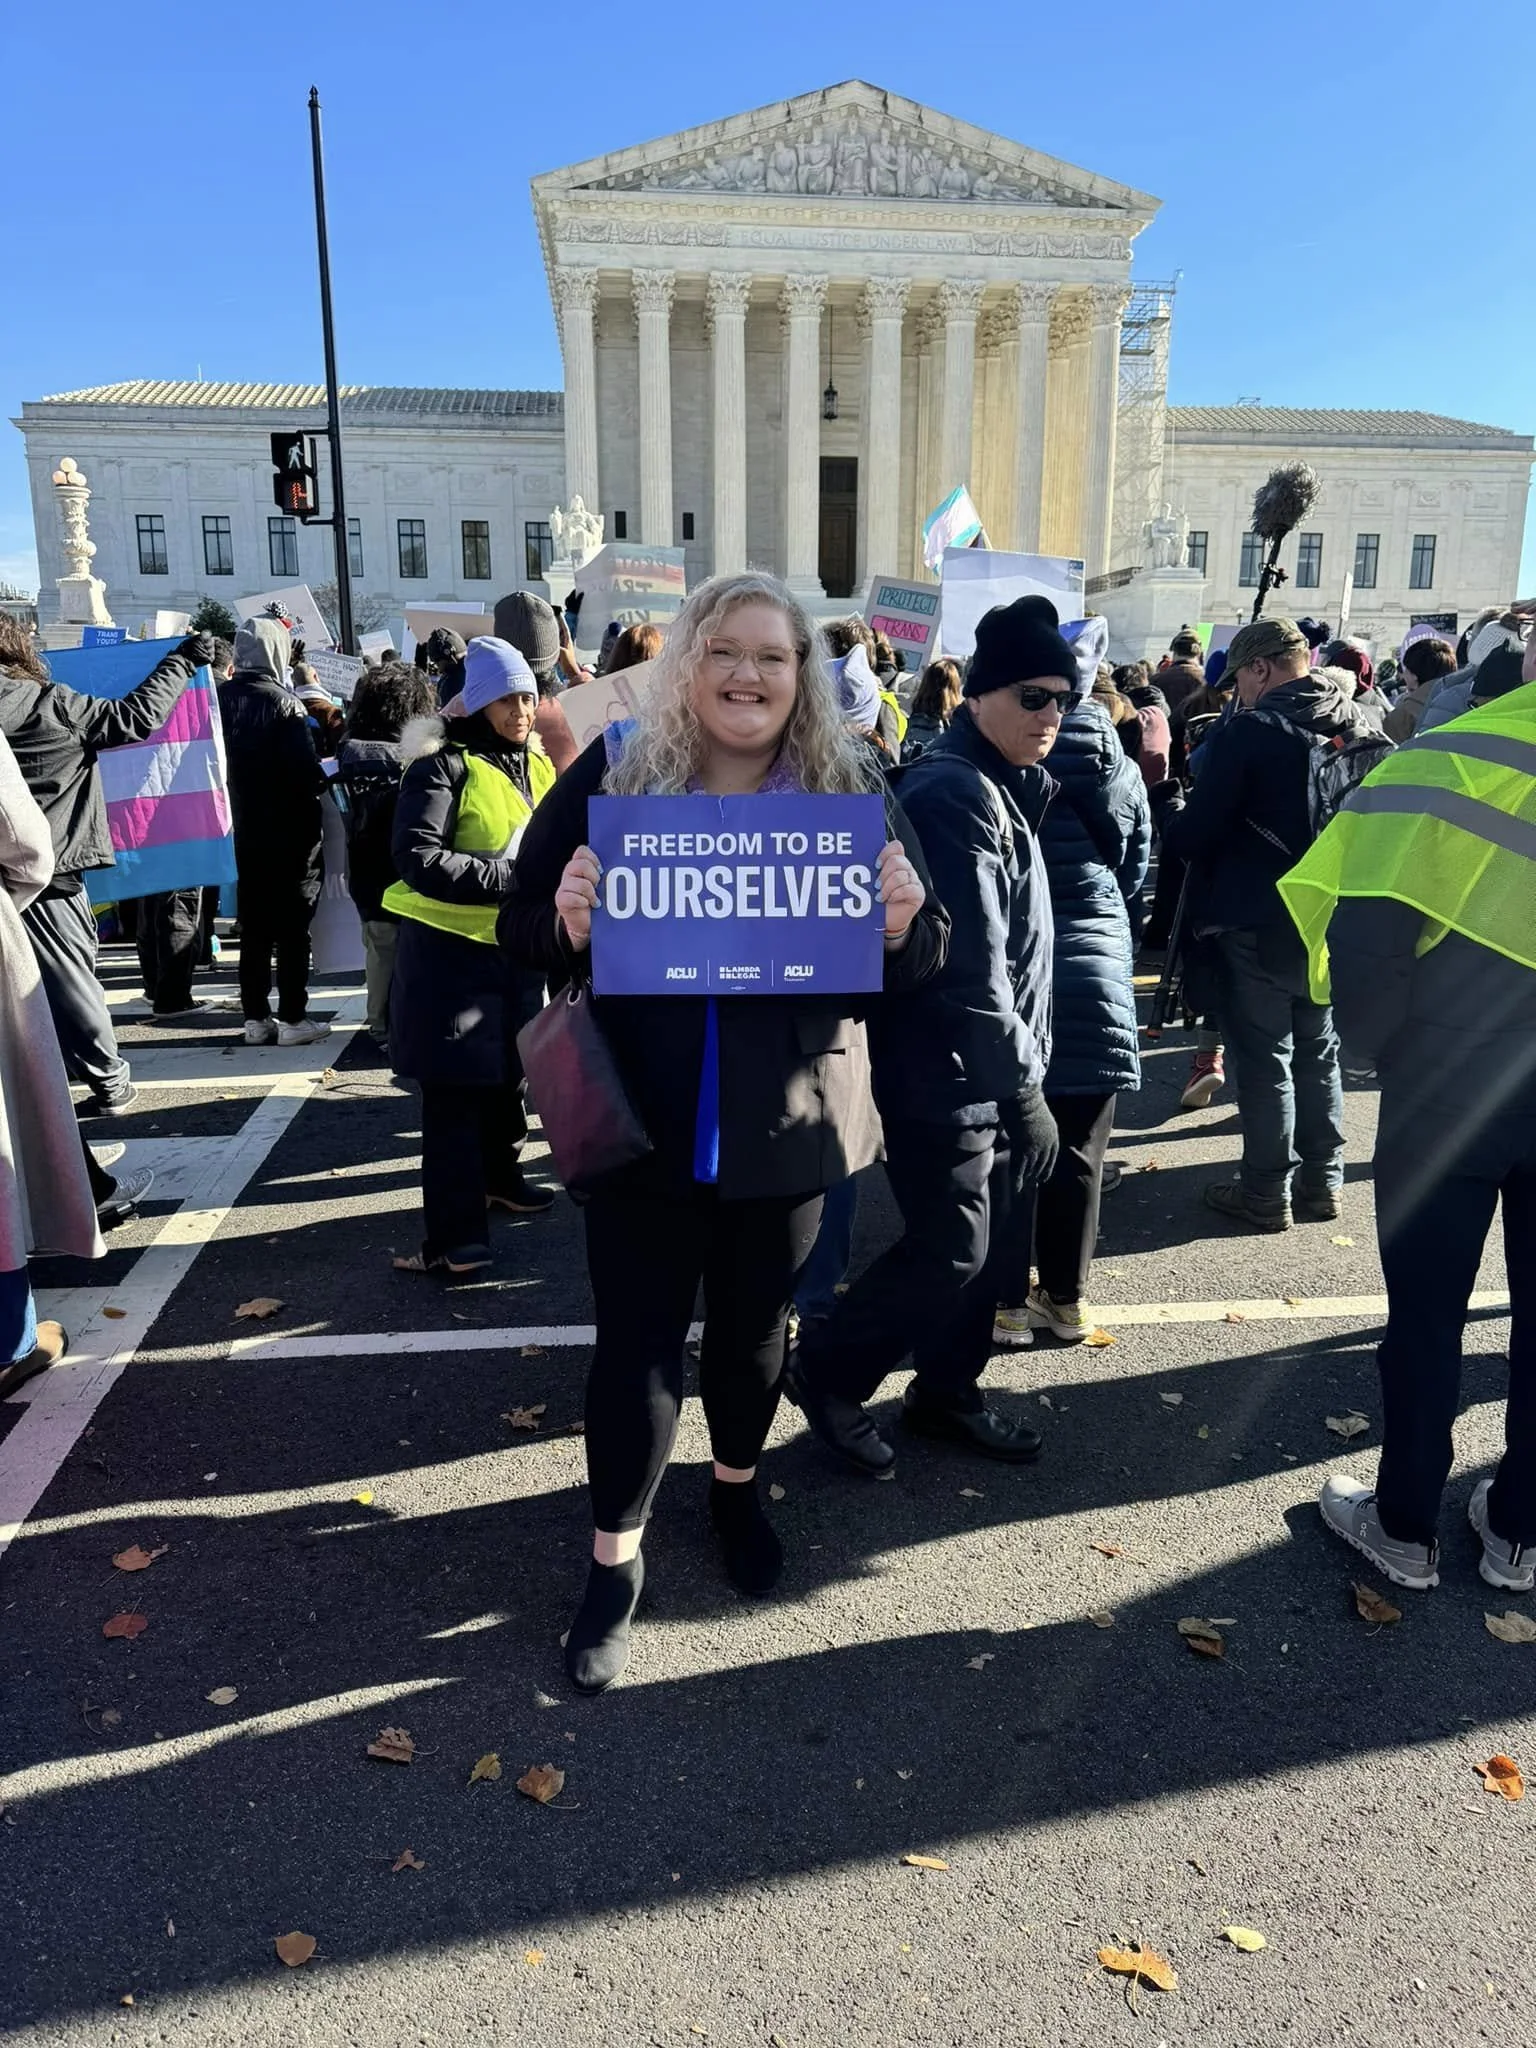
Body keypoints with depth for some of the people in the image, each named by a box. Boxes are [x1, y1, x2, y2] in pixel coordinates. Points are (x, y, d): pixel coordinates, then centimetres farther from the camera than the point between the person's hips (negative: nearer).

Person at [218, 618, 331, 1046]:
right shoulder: (283, 702, -15)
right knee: (292, 926, 2)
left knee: (253, 926, 12)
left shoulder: (222, 697, 2)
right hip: (289, 830, -5)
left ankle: (255, 1017, 16)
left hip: (242, 830, 6)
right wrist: (323, 781, -1)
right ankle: (292, 1018, 5)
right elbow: (306, 770, -19)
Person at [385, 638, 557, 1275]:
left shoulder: (534, 762, 10)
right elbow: (417, 858, -23)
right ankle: (453, 1230, -2)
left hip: (517, 942, 8)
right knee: (454, 1089, -6)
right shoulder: (445, 764, -14)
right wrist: (506, 877, -27)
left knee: (512, 1068, 20)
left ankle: (499, 1175, 41)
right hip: (451, 945, -8)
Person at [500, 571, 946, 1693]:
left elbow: (919, 960, 2)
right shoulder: (611, 772, -4)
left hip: (787, 1125, 2)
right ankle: (615, 1556, 28)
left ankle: (738, 1485, 47)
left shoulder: (851, 786, -1)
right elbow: (522, 928, -1)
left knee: (755, 1326, 19)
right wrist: (566, 923, -23)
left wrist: (903, 920, -21)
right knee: (638, 1338, 7)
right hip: (642, 1124, -1)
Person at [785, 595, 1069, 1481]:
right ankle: (829, 1371, 19)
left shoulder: (1001, 783, 11)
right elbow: (971, 965, -24)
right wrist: (1025, 1085, -19)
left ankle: (947, 1389, 33)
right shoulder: (954, 791, -20)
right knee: (950, 1251, -1)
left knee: (987, 1243, 15)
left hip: (990, 1071, 9)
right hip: (950, 1073, -9)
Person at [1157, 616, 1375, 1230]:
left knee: (1263, 1058, 3)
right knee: (1319, 1052, 17)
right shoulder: (1357, 729, 4)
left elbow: (1191, 838, -16)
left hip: (1258, 925, -6)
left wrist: (1172, 802, 4)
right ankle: (1323, 1181, 25)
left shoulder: (1248, 732, -16)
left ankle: (1266, 1192, 11)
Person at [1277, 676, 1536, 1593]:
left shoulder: (1449, 759, -9)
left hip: (1454, 1080, -3)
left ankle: (1406, 1525, 22)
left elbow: (1364, 938, -15)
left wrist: (1392, 1052, -1)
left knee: (1427, 1309, 8)